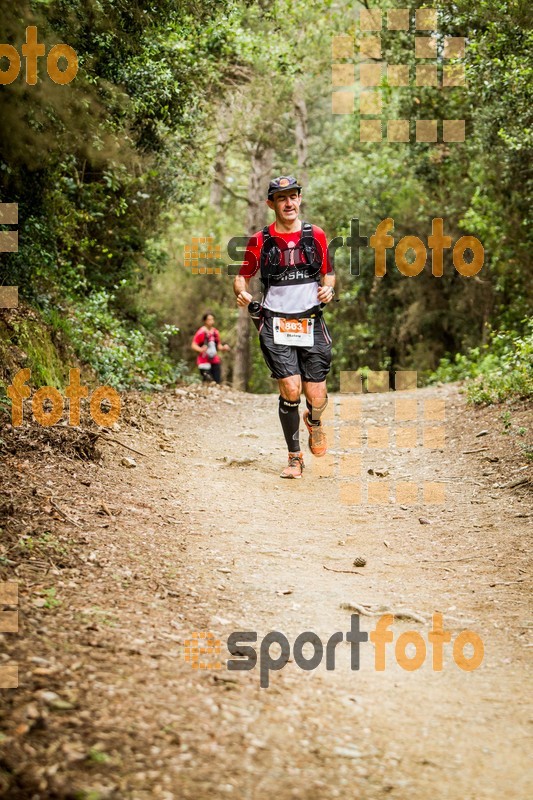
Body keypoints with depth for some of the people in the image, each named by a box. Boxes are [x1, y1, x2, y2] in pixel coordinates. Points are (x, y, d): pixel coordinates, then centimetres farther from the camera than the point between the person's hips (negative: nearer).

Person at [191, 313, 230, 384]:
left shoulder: (215, 332, 11)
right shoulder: (201, 332, -8)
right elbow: (193, 345, -10)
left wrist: (223, 347, 2)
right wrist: (201, 349, -28)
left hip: (215, 361, 6)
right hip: (204, 361, -6)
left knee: (217, 382, 2)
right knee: (206, 382, -13)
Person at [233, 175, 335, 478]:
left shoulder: (316, 235, 5)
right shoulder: (260, 241, 2)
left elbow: (328, 273, 14)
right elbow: (243, 275, 9)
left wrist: (329, 287, -8)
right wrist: (242, 292, -13)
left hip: (311, 322, 1)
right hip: (276, 324, -1)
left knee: (316, 397, -3)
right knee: (291, 390, -15)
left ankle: (314, 420, 36)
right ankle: (295, 458, 3)